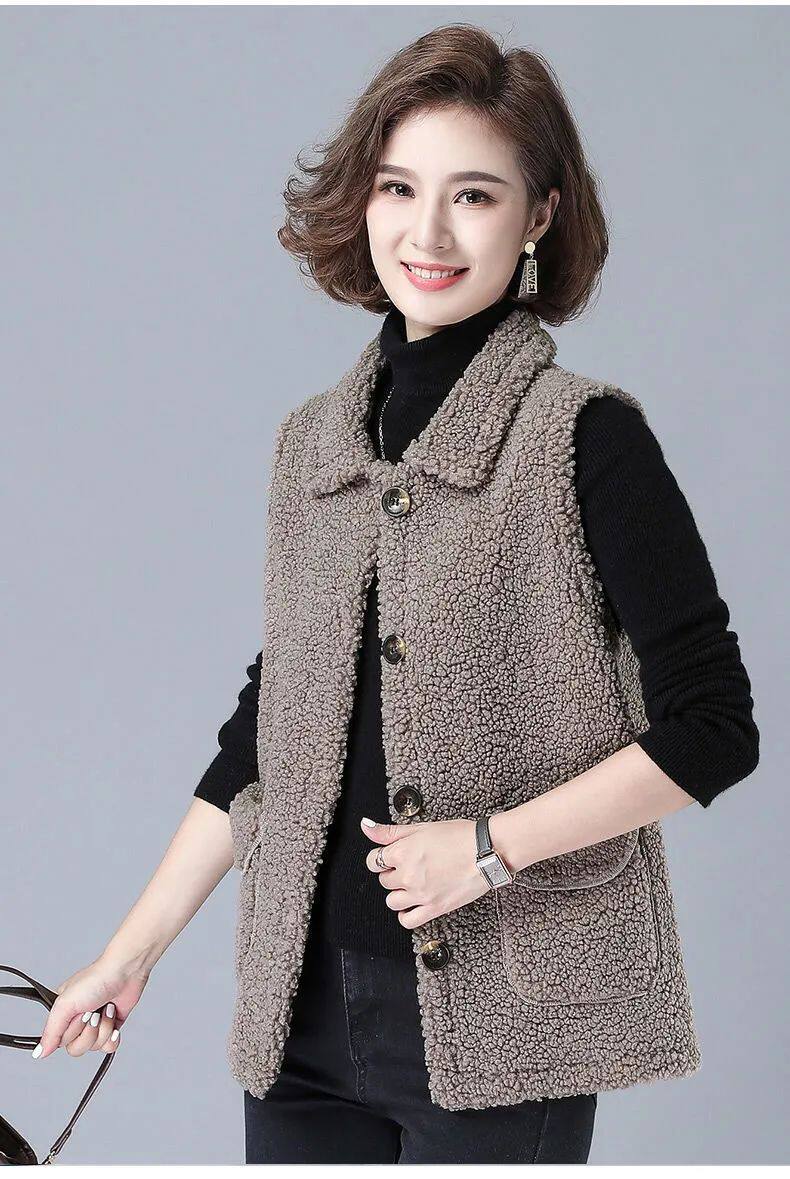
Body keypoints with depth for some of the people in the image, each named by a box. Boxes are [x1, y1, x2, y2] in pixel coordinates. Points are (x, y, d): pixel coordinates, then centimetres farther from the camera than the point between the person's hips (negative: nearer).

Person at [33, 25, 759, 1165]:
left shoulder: (583, 436, -8)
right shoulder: (314, 441, 8)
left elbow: (712, 727, -9)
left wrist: (491, 847, -15)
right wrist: (132, 955, 14)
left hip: (498, 1020, -5)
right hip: (306, 1006, 5)